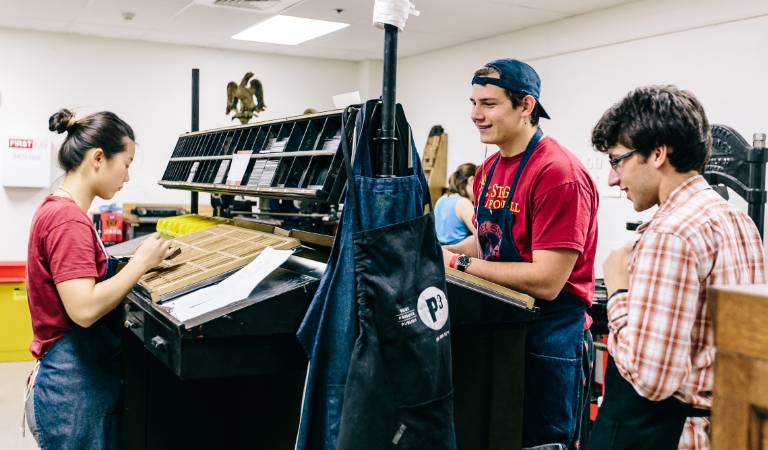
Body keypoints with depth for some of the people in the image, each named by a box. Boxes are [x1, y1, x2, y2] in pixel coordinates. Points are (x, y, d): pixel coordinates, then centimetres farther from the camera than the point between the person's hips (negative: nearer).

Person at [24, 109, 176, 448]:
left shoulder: (59, 210, 9)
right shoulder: (68, 219, -20)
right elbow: (85, 309, -27)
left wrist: (136, 263, 3)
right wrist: (141, 262, -17)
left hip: (83, 377, 9)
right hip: (75, 388, -9)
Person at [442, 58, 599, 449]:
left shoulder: (559, 173, -21)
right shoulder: (489, 169, 6)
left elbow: (546, 282, -25)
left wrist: (460, 262, -19)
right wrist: (440, 252, -3)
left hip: (548, 333, -8)